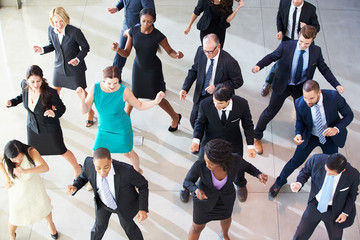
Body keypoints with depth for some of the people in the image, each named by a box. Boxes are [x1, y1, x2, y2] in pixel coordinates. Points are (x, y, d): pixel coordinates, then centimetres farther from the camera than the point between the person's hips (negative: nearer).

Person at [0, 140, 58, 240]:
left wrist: (25, 171, -61)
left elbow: (45, 167, -48)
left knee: (44, 208, 24)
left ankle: (50, 224, 60)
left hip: (34, 186, 0)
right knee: (15, 218, 16)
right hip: (17, 190, 0)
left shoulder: (31, 152, -35)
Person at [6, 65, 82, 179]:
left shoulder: (50, 92, -33)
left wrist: (54, 113, -40)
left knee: (61, 151, 16)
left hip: (50, 129, -4)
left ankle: (77, 169, 44)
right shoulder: (24, 85, -18)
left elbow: (61, 108, -18)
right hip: (32, 127, 4)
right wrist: (12, 102, -9)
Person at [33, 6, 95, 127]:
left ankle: (90, 112, 37)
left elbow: (85, 47, -14)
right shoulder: (51, 29, -14)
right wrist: (42, 50, -16)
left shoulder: (75, 32, -28)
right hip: (59, 65, 4)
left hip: (75, 67, -4)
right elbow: (52, 45, 3)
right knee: (55, 90, 21)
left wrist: (78, 59, -29)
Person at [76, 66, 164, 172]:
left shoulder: (124, 91, -27)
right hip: (104, 128, 2)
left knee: (128, 153, 19)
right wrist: (82, 99, -42)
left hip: (122, 129, -2)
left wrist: (155, 101, -30)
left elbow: (140, 106, -12)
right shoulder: (95, 88, -24)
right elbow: (84, 111, -21)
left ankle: (137, 170, 52)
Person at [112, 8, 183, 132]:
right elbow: (126, 53, -13)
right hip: (138, 67, 3)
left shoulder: (158, 36, -26)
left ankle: (175, 117, 37)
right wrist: (118, 50, -35)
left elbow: (170, 51, -12)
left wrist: (177, 55, -35)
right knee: (134, 94, 17)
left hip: (153, 69, -3)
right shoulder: (133, 31, -18)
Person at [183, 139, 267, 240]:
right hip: (204, 195, -2)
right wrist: (197, 191, -41)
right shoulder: (199, 164, -37)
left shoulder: (235, 159, -32)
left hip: (225, 194, 2)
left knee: (226, 218, 31)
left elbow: (244, 165, -7)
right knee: (198, 227, 21)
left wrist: (259, 175, -23)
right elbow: (187, 182, -20)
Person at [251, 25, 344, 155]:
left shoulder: (316, 51, -16)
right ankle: (257, 137, 30)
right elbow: (272, 56, -10)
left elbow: (324, 69, -4)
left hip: (301, 87, 3)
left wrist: (336, 85, -13)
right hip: (283, 86, -2)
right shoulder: (286, 46, -24)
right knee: (271, 111, 10)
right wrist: (259, 65, -28)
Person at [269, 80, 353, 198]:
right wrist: (299, 134, -27)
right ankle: (280, 182, 40)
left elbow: (349, 115, -17)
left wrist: (336, 129, -34)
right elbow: (300, 121, -7)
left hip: (331, 136, 1)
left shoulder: (334, 96, -33)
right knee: (296, 161, 11)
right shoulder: (299, 103, -29)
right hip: (310, 136, 0)